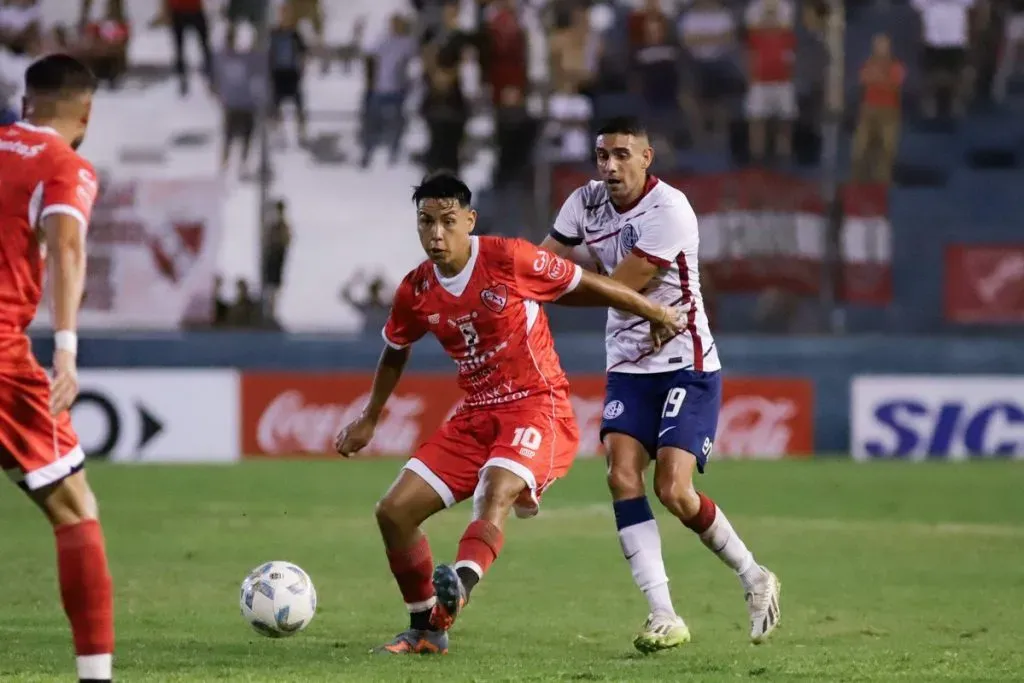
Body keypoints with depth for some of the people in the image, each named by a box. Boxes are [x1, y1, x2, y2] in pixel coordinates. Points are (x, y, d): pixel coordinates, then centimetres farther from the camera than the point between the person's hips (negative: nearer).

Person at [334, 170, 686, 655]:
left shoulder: (510, 260, -13)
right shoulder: (416, 291, 1)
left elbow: (586, 287, -2)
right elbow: (394, 354, 22)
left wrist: (657, 314, 7)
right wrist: (369, 420, 27)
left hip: (538, 407, -6)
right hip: (476, 416, 6)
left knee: (496, 490, -36)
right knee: (394, 511, -3)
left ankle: (461, 584, -63)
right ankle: (425, 630, 12)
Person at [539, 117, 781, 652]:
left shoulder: (669, 211, -20)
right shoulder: (587, 202, 2)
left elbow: (620, 286, -21)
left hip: (686, 365, -6)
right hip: (629, 366, 6)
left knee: (674, 492, -14)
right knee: (622, 477, -15)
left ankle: (754, 578, 11)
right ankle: (663, 616, -14)